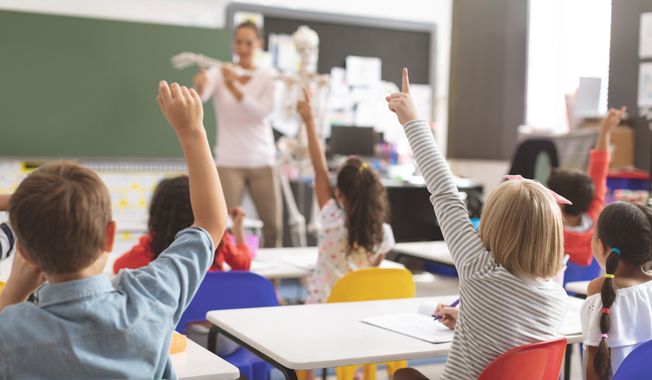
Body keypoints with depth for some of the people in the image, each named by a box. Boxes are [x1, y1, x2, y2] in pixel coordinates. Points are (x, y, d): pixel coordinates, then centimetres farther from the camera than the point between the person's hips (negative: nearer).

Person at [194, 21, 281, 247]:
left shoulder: (268, 78, 4)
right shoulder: (219, 73, 0)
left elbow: (262, 111, -13)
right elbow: (201, 95, -21)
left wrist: (234, 88, -27)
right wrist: (200, 85, -45)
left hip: (263, 161, 2)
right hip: (229, 162, -2)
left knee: (273, 227, 6)